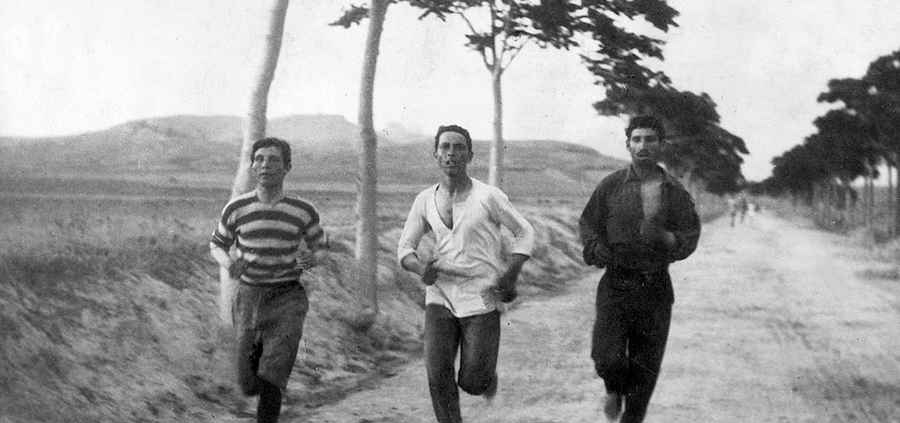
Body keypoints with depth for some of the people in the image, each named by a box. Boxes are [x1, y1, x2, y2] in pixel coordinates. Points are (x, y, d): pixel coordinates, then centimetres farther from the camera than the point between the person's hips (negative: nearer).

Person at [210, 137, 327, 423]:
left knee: (269, 385, -18)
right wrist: (228, 263, -12)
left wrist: (311, 259, -14)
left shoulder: (304, 211, -4)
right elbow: (217, 245, 12)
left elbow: (322, 249, 10)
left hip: (288, 299, -1)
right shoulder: (237, 208, -3)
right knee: (248, 386, 8)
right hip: (248, 299, 2)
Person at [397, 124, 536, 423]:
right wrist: (421, 268, -15)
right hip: (440, 297, 3)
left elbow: (525, 233, 3)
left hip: (481, 299, -3)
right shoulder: (425, 200, 2)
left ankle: (487, 373, 36)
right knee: (438, 375, -13)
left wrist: (511, 275, -11)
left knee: (472, 383, 0)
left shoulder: (488, 196, -9)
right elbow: (405, 249, 8)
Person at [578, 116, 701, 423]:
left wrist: (665, 238, -18)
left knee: (646, 366, 5)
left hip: (656, 288, 1)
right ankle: (614, 390, 22)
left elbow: (690, 237, 3)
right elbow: (588, 224, 9)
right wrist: (596, 250, -11)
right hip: (616, 283, -1)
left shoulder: (675, 192, 4)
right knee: (607, 358, -14)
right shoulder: (611, 186, 2)